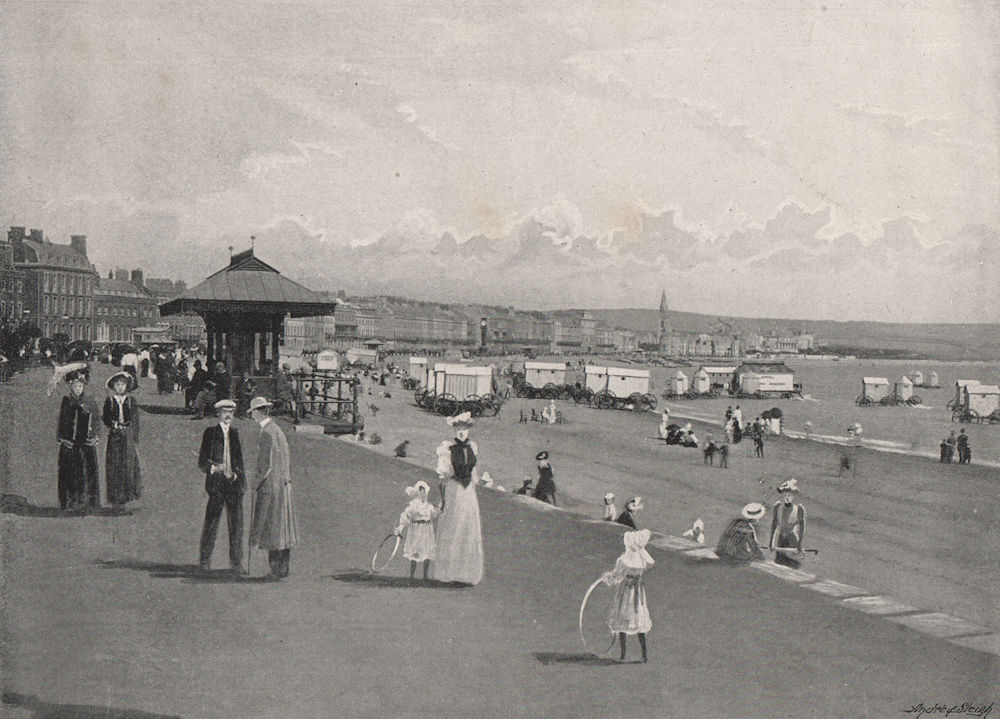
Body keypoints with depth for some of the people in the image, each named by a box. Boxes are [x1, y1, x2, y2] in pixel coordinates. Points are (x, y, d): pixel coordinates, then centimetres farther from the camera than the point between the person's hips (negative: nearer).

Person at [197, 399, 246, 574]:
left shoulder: (235, 433, 14)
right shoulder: (210, 433, 4)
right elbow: (202, 461, 2)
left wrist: (237, 475, 1)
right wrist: (213, 468, -17)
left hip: (234, 483, 3)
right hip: (216, 483, -3)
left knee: (236, 523, 3)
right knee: (211, 523, -1)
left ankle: (236, 563, 10)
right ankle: (204, 560, 12)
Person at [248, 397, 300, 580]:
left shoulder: (267, 432, -14)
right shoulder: (278, 430, 15)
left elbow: (267, 464, -17)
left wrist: (256, 483, -5)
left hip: (271, 485, -9)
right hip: (283, 484, 9)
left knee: (271, 527, -4)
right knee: (282, 526, 10)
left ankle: (275, 569, -3)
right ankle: (283, 568, 13)